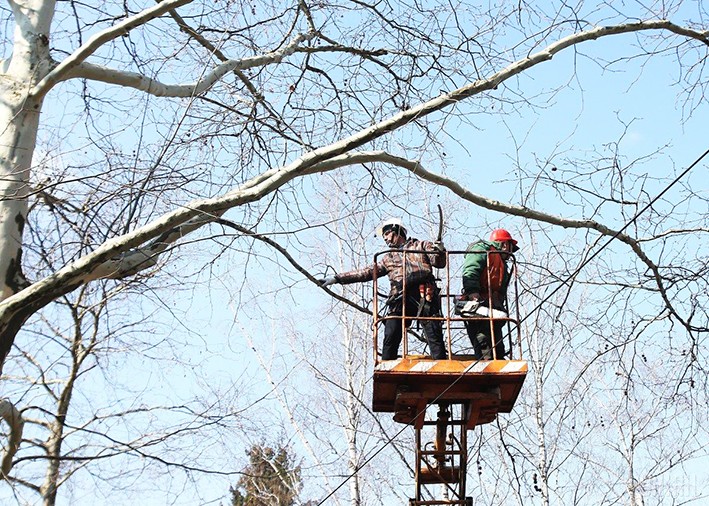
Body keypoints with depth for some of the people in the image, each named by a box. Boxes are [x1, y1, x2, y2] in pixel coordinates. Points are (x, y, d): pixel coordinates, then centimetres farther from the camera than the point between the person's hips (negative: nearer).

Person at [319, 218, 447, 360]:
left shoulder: (421, 246, 19)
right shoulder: (388, 258, 28)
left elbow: (439, 263, 11)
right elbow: (366, 272, 24)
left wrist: (439, 252, -12)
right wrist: (336, 278, 18)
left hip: (424, 296, -3)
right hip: (400, 299, 3)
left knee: (434, 336, -11)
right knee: (390, 339, -7)